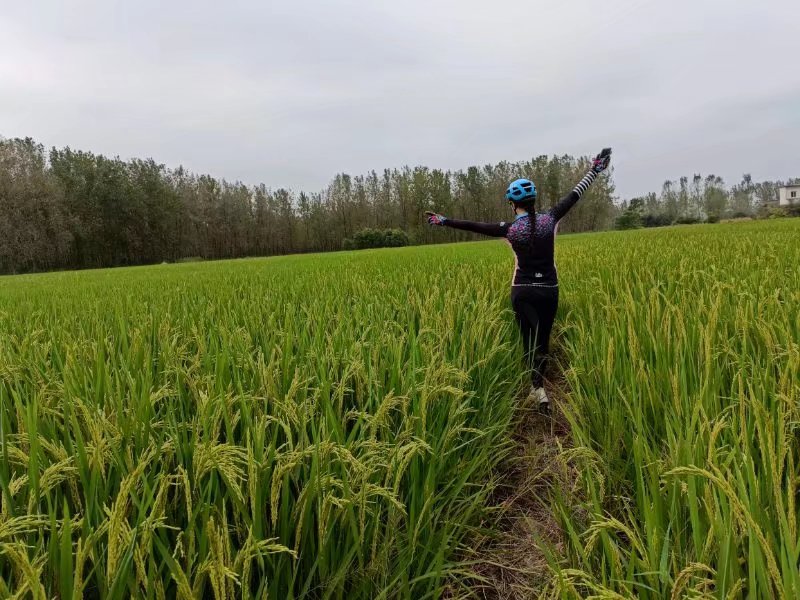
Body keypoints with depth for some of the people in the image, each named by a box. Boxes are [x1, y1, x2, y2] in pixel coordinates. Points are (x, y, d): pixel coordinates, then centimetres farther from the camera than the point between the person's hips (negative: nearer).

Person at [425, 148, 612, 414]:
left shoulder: (510, 229, -11)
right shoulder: (550, 220, -5)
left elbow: (474, 226, -7)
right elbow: (574, 195, 4)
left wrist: (444, 221, 1)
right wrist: (595, 169, 13)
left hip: (523, 292, -2)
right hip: (549, 291, 2)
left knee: (531, 341, 5)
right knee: (543, 339, 16)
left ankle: (539, 389, -6)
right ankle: (538, 385, 26)